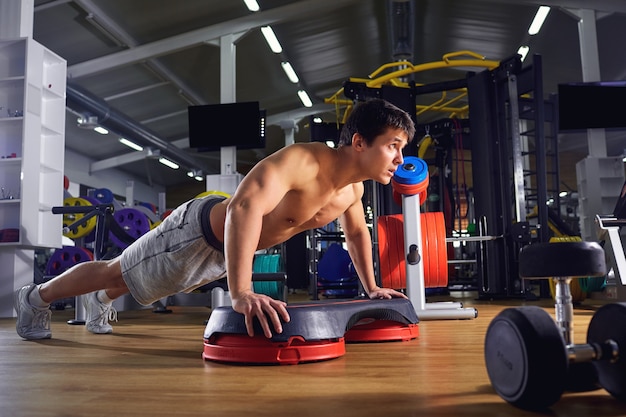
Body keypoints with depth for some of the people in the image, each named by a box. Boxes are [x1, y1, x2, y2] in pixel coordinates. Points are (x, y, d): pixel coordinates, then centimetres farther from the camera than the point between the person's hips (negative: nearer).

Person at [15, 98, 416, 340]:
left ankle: (101, 300, 60)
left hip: (228, 250, 8)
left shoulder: (353, 187, -10)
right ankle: (38, 296, 39)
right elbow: (245, 206, -53)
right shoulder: (304, 161, -38)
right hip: (198, 231, -8)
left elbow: (358, 232, 11)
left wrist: (371, 287, 11)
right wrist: (242, 293, -58)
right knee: (114, 272, 13)